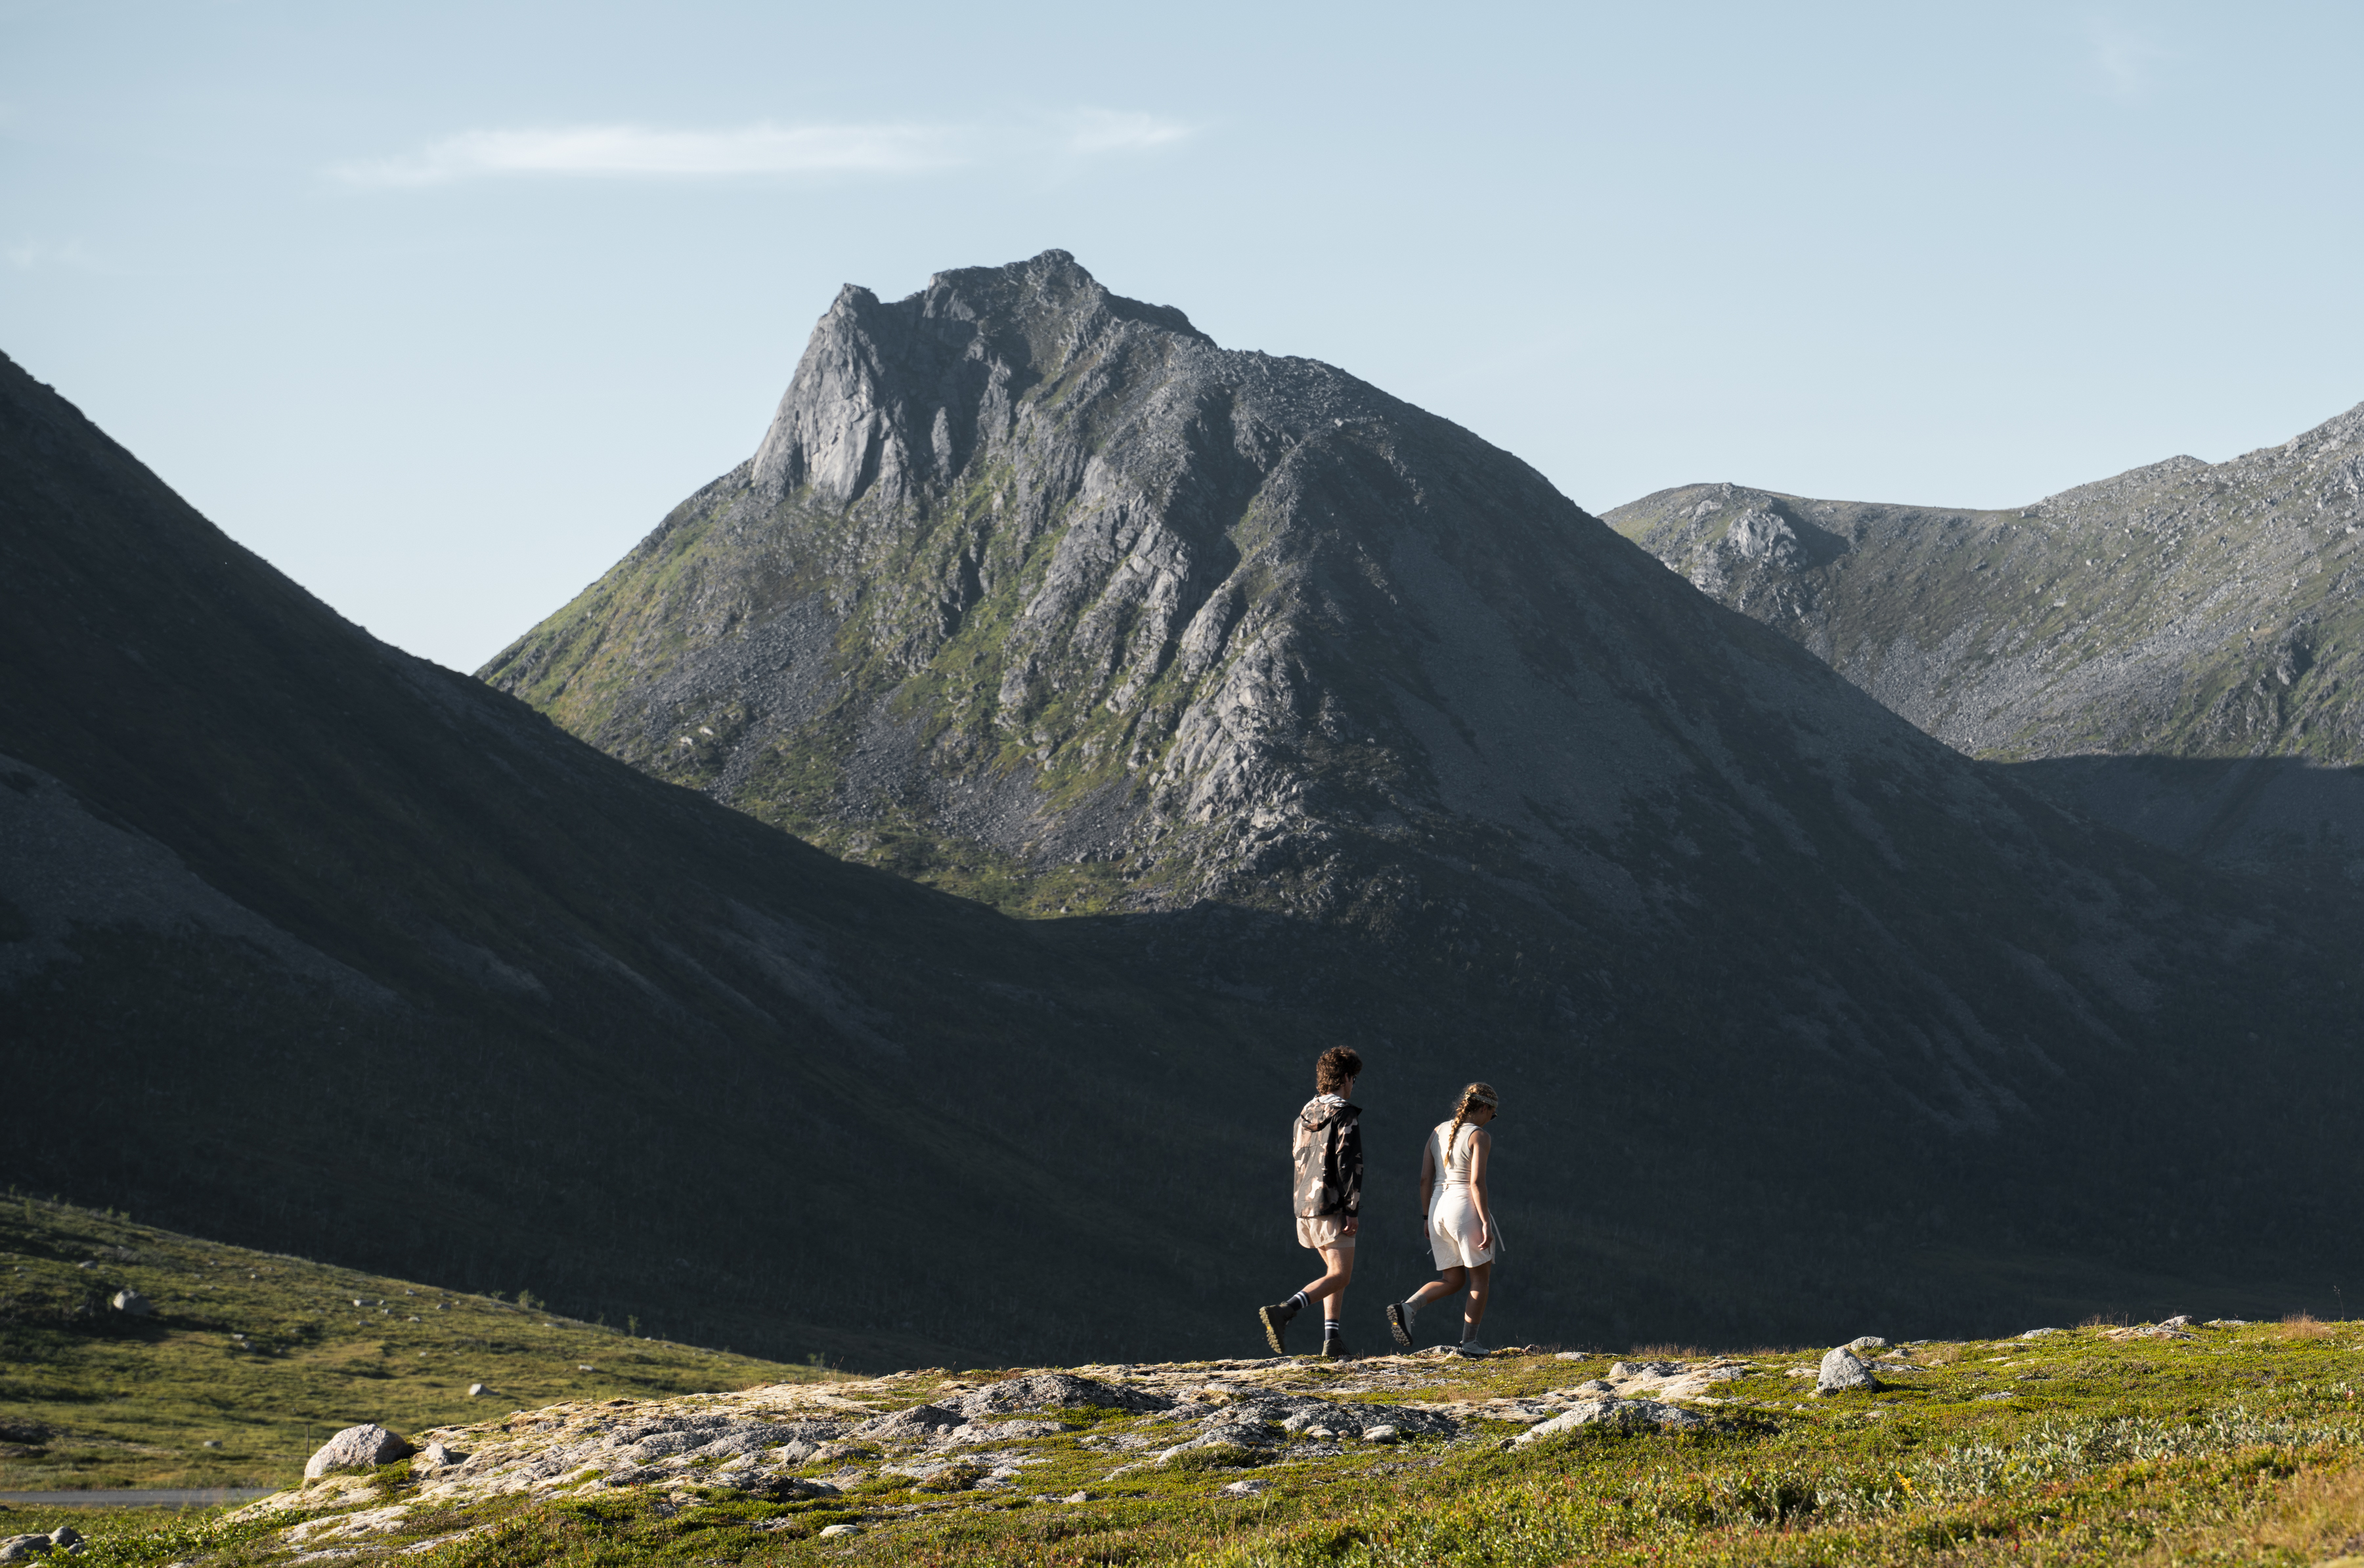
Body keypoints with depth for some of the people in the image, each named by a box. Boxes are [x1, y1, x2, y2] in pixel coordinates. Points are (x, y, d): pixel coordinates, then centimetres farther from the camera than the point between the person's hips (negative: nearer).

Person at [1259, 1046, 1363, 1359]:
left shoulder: (1306, 1114, 10)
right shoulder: (1346, 1116, -12)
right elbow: (1349, 1164, -18)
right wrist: (1353, 1210, -17)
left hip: (1305, 1204, 8)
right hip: (1333, 1207, -8)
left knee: (1336, 1269, 18)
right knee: (1339, 1276, -7)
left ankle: (1332, 1338, 9)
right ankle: (1284, 1312, -26)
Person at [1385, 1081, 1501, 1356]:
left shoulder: (1439, 1132, 12)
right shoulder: (1480, 1137, -9)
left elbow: (1425, 1179, 11)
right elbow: (1477, 1182, -17)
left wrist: (1428, 1219, 17)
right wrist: (1486, 1224, -16)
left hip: (1439, 1209, 6)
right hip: (1466, 1208, -6)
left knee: (1452, 1282, 11)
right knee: (1481, 1277, 10)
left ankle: (1405, 1309, -12)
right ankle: (1469, 1342, 5)